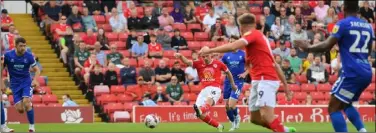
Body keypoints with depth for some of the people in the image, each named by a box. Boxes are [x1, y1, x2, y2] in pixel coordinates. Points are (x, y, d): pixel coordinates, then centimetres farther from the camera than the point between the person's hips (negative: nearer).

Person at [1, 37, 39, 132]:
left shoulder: (29, 56, -9)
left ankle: (32, 127, -12)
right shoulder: (7, 55, -9)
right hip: (15, 84, 1)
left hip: (26, 82, -1)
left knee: (26, 102, -24)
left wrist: (35, 80, -18)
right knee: (20, 109, -8)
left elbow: (37, 70, 0)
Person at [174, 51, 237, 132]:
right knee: (201, 115, -6)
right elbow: (187, 62, -8)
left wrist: (233, 85, 30)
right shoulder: (199, 63, 7)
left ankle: (200, 110, -72)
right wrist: (180, 56, -29)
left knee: (209, 100, -39)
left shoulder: (218, 64, 5)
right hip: (204, 90, 4)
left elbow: (228, 72, 21)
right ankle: (218, 126, 13)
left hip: (214, 89, -4)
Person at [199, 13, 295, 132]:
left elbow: (233, 47, -23)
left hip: (265, 79, -10)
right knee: (255, 118, 8)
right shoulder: (259, 37, 23)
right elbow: (274, 64, 24)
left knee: (266, 115, -21)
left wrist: (209, 50, -17)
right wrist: (285, 84, 26)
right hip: (259, 80, 10)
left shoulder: (252, 34, -5)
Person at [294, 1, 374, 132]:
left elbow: (327, 45, -14)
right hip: (366, 73, 8)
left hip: (352, 73, -7)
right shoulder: (368, 26, 14)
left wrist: (308, 47, 0)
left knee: (333, 109, -2)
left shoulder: (343, 24, -7)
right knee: (345, 104, 26)